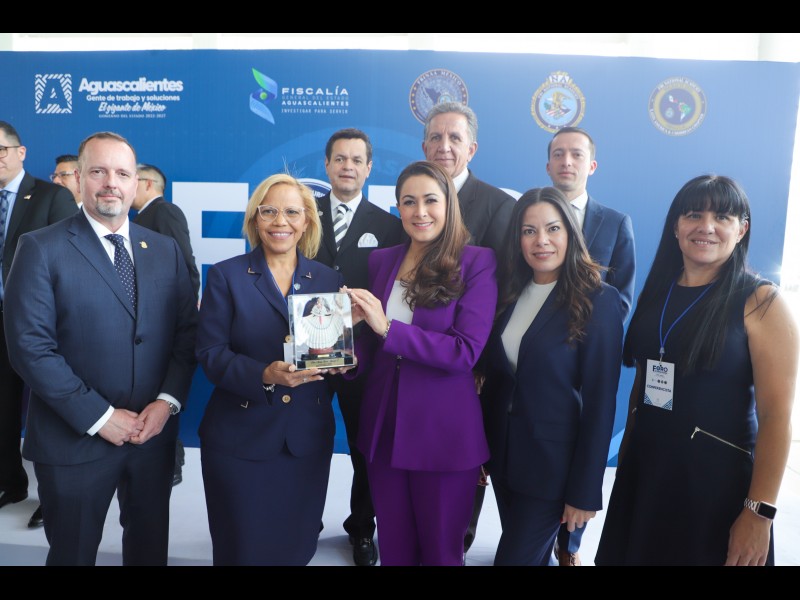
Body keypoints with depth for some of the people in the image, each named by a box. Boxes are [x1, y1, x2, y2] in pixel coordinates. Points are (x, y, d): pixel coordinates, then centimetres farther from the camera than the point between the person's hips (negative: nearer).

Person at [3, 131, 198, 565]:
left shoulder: (165, 250, 5)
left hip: (154, 431, 4)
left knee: (150, 545, 20)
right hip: (74, 438, -3)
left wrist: (168, 401, -10)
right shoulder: (41, 248, -8)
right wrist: (99, 416, -17)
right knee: (72, 552, 16)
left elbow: (187, 330, 3)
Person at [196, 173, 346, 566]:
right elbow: (210, 353, -9)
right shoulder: (226, 276, -3)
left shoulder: (328, 279, 4)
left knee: (297, 548, 16)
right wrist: (265, 375, -24)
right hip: (239, 438, -2)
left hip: (308, 440, 2)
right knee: (242, 549, 12)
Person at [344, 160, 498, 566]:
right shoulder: (381, 260, 6)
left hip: (445, 431, -4)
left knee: (441, 548, 16)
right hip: (383, 426, 5)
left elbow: (466, 351, -18)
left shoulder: (477, 262, -9)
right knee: (393, 546, 20)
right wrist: (350, 357, -10)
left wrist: (387, 327, -23)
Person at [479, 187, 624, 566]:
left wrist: (584, 490, -13)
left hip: (552, 463, -5)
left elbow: (600, 401, -14)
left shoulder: (599, 301, -14)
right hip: (502, 454, 5)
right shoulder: (508, 293, 2)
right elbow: (493, 374, 6)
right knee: (531, 554, 20)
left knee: (515, 557, 4)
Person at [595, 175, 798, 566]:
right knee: (633, 554, 16)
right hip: (643, 469, 5)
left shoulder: (762, 302, -11)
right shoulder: (655, 292, 4)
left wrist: (759, 512, -16)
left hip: (716, 477, -4)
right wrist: (625, 457, 10)